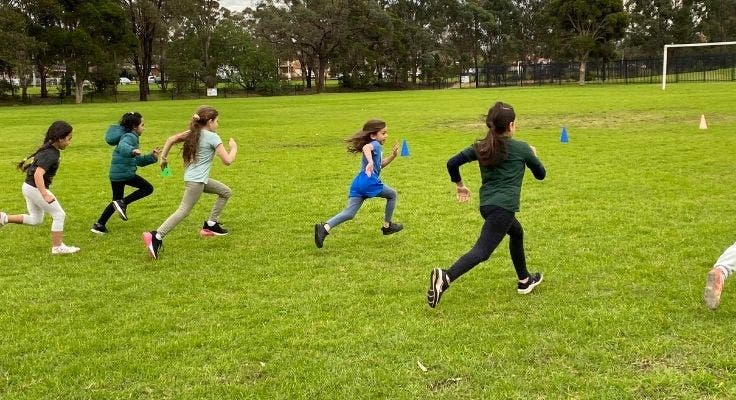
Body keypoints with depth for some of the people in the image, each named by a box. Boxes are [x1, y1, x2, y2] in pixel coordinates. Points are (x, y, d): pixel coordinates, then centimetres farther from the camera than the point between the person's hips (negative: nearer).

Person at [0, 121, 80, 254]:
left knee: (35, 219, 21)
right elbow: (38, 175, -33)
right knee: (59, 215, 0)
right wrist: (45, 195, -36)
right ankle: (58, 247, 7)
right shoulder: (50, 154, -24)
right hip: (35, 188, -10)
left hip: (29, 187, 10)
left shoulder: (49, 149, 5)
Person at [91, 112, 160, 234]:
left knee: (116, 201, 20)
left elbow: (138, 161, 27)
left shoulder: (132, 137, 23)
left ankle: (99, 225, 18)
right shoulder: (130, 137, -8)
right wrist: (132, 151, -51)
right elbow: (122, 146, -33)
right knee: (148, 188, 0)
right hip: (125, 173, -10)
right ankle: (123, 203, -9)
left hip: (115, 174, 10)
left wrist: (152, 156, 21)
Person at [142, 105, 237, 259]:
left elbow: (171, 139, 7)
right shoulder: (213, 137, -11)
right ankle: (156, 237, -18)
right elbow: (227, 160, -14)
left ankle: (211, 225, 23)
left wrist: (163, 157, 13)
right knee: (184, 211, -11)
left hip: (200, 179, 10)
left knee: (226, 192, 20)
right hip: (196, 181, -10)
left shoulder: (193, 133, 10)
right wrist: (234, 148, 4)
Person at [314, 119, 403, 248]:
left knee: (349, 213, -4)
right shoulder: (375, 144, -1)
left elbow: (379, 165, 38)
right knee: (392, 195, 17)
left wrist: (393, 156, 28)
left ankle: (325, 228, -24)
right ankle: (387, 225, 26)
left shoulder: (375, 146, 29)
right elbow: (366, 147, -26)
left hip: (358, 183, 8)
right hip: (370, 181, -8)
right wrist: (370, 162, -43)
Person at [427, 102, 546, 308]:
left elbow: (452, 163, 4)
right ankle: (446, 277, -37)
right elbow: (541, 174, 13)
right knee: (482, 250, -15)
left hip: (486, 204, 7)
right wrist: (533, 156, 33)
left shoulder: (481, 147, 10)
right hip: (503, 206, -7)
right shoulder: (521, 148, 1)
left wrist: (460, 186, 20)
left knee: (516, 232, 31)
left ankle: (524, 280, 41)